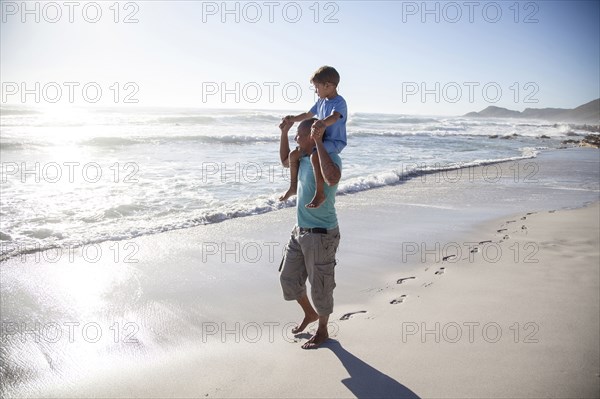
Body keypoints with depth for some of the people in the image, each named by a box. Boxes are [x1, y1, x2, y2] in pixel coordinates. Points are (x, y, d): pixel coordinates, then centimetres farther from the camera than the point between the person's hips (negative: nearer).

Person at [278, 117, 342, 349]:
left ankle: (322, 331, 28)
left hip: (321, 234, -9)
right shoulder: (303, 157, 6)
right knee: (288, 278, 18)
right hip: (300, 231, 9)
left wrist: (319, 143, -35)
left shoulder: (331, 157, -19)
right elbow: (284, 161, 27)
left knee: (320, 286, 6)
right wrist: (284, 132, 15)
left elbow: (332, 178, -43)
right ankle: (310, 314, 41)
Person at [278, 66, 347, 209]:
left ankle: (320, 193, -31)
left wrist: (323, 123, -58)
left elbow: (334, 116, -37)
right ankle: (293, 186, 20)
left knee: (314, 156, -37)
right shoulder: (321, 101, 12)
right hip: (320, 140, 9)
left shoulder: (339, 102, -16)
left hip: (335, 142, -9)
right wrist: (293, 118, 8)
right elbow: (308, 115, 24)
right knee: (293, 154, 5)